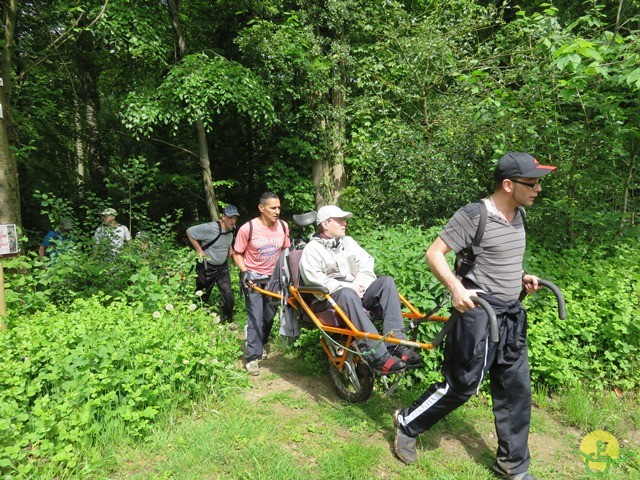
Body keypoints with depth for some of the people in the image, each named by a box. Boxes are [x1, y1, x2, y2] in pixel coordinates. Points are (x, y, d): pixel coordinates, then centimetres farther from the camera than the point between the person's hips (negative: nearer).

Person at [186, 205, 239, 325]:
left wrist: (230, 248, 3)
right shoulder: (210, 228, -27)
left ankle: (228, 320, 17)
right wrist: (199, 251, -18)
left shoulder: (231, 229, -4)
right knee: (202, 296, 13)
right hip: (207, 268, -5)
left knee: (228, 294, -1)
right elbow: (189, 232, -18)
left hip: (222, 267, 5)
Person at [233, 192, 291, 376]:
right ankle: (253, 357, 4)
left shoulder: (283, 226, -8)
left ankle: (261, 343, 37)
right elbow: (237, 254, -8)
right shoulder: (248, 228, -19)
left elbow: (286, 250, 7)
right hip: (253, 278, -4)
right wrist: (244, 272, -21)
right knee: (255, 317, -7)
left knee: (269, 316, 13)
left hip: (273, 277, 4)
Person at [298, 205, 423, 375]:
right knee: (348, 295, -39)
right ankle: (378, 356, -44)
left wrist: (360, 283, -8)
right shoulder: (312, 248, 2)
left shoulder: (348, 241, 22)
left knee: (386, 281, -19)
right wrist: (347, 287, -17)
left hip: (357, 291, 6)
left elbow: (367, 262, 13)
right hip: (331, 298, -6)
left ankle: (396, 344, -30)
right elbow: (314, 279, -13)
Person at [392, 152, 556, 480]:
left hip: (512, 315, 8)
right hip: (478, 313, -8)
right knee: (461, 386, 2)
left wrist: (520, 277, 9)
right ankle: (407, 424, 25)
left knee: (516, 390, 13)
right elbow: (434, 253, -17)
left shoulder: (519, 216, 9)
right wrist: (456, 287, -28)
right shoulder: (473, 215, -17)